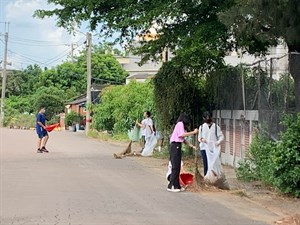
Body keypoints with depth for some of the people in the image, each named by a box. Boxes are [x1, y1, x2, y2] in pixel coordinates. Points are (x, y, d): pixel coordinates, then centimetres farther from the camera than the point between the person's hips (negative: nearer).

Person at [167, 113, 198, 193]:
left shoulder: (180, 125, 23)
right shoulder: (180, 124, -5)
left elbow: (183, 139, 22)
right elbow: (182, 134, -18)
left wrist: (192, 146, 19)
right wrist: (193, 132, -12)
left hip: (177, 146, 10)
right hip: (176, 145, -10)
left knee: (177, 167, 9)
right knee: (175, 167, -10)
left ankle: (176, 186, 12)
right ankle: (171, 186, -9)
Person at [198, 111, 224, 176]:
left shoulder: (216, 127, 2)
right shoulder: (202, 127, 9)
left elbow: (221, 136, 2)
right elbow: (199, 137, 14)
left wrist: (219, 142, -19)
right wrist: (201, 139, -10)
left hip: (213, 149, -1)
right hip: (204, 148, 1)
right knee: (206, 165, 2)